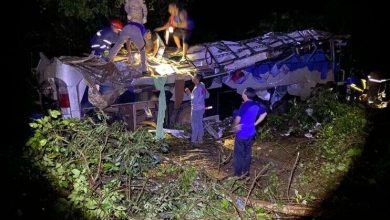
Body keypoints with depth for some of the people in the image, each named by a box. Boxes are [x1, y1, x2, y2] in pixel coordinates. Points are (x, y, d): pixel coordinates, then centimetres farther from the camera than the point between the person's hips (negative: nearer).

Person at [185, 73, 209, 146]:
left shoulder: (196, 88, -25)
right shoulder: (202, 85, 2)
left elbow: (194, 100, -27)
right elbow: (207, 95, 11)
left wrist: (190, 93, -16)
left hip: (196, 109, -9)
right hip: (201, 108, 9)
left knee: (195, 125, 5)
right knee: (200, 124, 18)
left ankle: (194, 140, 17)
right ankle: (200, 139, 29)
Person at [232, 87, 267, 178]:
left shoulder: (244, 105, -22)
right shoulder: (256, 105, 1)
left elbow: (238, 119, -25)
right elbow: (264, 114, 16)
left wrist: (234, 126, -5)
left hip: (242, 133, -7)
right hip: (251, 133, 7)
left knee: (238, 154, 6)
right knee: (247, 153, 19)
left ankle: (238, 174, 15)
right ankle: (246, 172, 30)